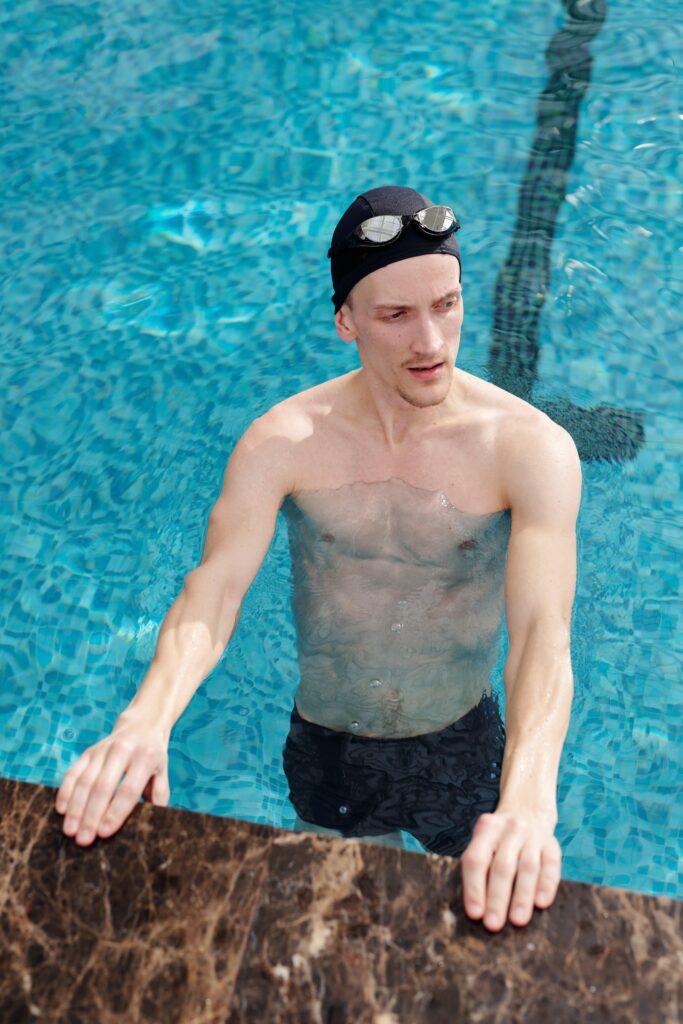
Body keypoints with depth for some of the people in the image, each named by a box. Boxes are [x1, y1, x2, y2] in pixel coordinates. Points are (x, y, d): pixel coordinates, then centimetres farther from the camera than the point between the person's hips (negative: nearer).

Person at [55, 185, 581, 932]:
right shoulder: (283, 444, -18)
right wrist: (144, 722, -45)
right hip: (328, 749, 1)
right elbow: (208, 601, -25)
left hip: (464, 745, -1)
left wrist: (528, 802, -51)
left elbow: (543, 633, -33)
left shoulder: (529, 447, -23)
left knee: (481, 898, 24)